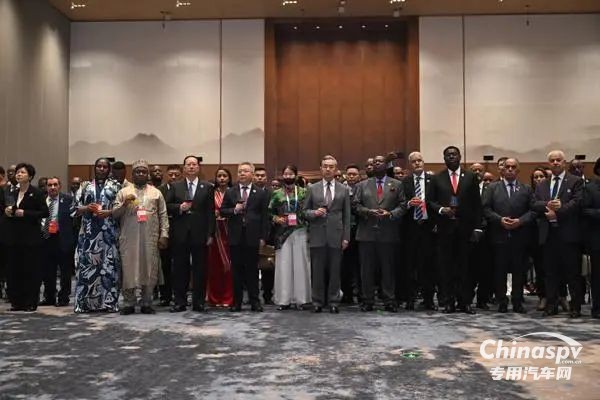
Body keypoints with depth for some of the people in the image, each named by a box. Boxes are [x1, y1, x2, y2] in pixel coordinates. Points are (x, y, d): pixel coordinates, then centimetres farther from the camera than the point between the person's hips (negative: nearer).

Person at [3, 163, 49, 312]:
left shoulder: (36, 193, -4)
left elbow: (45, 212, -11)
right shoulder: (13, 194, 14)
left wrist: (25, 213, -16)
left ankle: (31, 302, 7)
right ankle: (17, 301, 14)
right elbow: (7, 210, 23)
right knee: (14, 270, 5)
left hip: (30, 238, -6)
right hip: (14, 237, 6)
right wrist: (7, 211, 0)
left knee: (31, 270, -1)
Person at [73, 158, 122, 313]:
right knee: (87, 263, -1)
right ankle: (86, 302, 4)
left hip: (108, 231, -2)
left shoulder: (115, 186, 9)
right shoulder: (86, 186, 15)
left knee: (109, 264, -4)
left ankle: (109, 301, 1)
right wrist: (87, 208, -8)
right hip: (89, 231, 2)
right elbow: (76, 208, 12)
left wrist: (108, 212, -13)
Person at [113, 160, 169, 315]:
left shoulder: (156, 193, 11)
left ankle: (146, 303, 12)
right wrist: (124, 203, -12)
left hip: (150, 239, 1)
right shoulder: (123, 192, 10)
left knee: (149, 270, 3)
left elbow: (163, 215, 8)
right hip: (129, 238, -1)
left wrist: (164, 235, -1)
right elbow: (114, 214, 5)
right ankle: (129, 303, 10)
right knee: (128, 269, 1)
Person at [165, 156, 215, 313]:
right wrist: (179, 208, -14)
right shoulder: (175, 186, 10)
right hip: (180, 234, 1)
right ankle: (180, 302, 13)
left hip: (200, 234, -1)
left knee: (200, 269, 3)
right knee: (180, 269, 5)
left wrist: (210, 234, -4)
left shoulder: (208, 187, 6)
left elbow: (211, 212, 2)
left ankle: (198, 302, 12)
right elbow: (167, 206, 5)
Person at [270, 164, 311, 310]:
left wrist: (303, 219, -7)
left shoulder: (304, 192, 6)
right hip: (283, 233, 0)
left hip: (300, 232, 0)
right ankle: (284, 299, 5)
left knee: (300, 263, 1)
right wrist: (276, 218, -7)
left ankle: (300, 298, 9)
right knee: (283, 264, -1)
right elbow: (270, 212, 10)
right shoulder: (276, 194, 7)